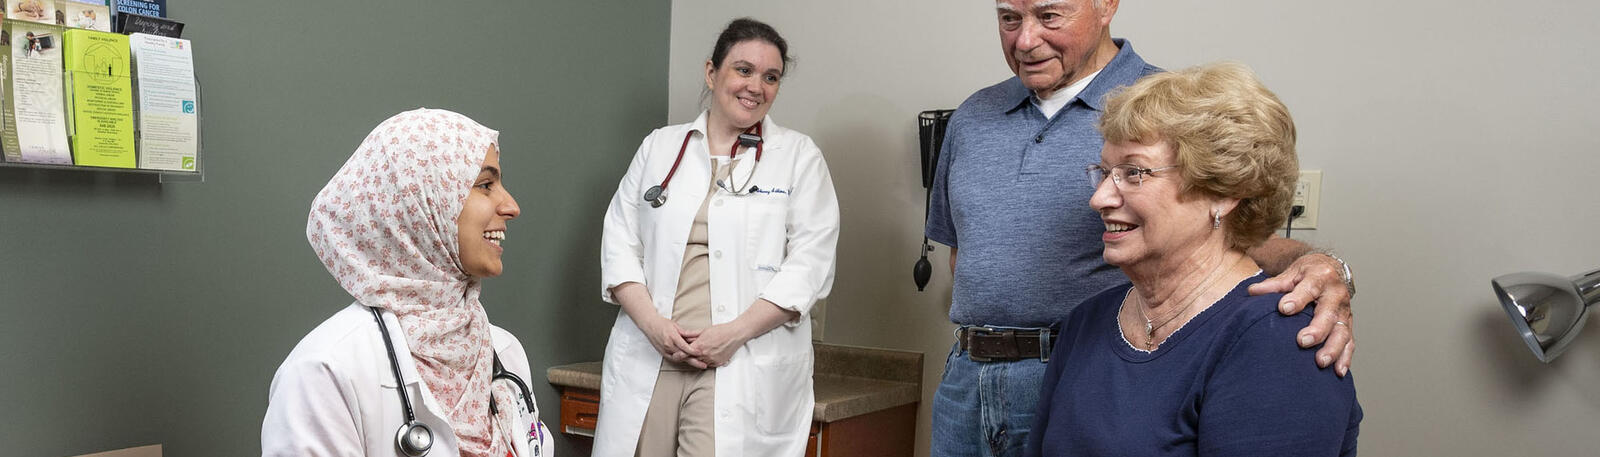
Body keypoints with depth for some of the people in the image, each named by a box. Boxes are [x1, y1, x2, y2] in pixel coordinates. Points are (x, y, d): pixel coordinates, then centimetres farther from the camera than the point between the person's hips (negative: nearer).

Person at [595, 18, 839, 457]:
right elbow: (620, 242, 10)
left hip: (745, 367, -2)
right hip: (647, 361, 3)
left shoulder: (799, 156, 6)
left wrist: (734, 333, -11)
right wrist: (653, 323, -7)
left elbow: (810, 262, -2)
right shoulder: (659, 146, 14)